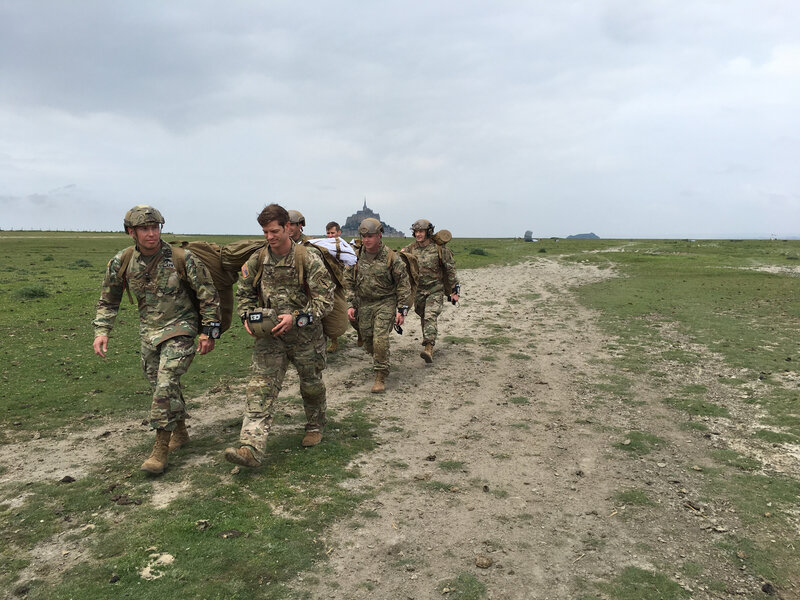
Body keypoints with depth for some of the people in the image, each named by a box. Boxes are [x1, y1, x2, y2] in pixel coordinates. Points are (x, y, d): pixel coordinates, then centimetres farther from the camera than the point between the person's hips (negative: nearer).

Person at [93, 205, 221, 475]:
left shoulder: (182, 258, -17)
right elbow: (108, 300, 10)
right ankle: (180, 432, 35)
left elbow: (209, 295, -10)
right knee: (162, 384, 14)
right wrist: (101, 331, -1)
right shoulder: (121, 262, -4)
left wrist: (209, 333, -10)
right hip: (149, 331, 5)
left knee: (166, 384, -16)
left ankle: (161, 449, -6)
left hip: (179, 329, -5)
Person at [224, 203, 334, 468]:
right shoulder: (257, 261, 1)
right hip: (269, 337, 3)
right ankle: (251, 448, -14)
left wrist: (295, 317, -24)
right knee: (260, 388, -9)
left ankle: (315, 426, 41)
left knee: (311, 385, 15)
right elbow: (244, 293, 14)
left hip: (305, 336, -2)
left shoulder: (309, 260, -12)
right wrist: (247, 317, -5)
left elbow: (324, 299, -14)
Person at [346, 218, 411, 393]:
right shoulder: (357, 257, 1)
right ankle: (377, 360, 41)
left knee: (380, 340, -14)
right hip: (364, 304, 4)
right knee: (367, 339, 10)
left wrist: (402, 310, -10)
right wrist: (351, 305, 3)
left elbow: (404, 284, -6)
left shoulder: (391, 258, -11)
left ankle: (381, 377, -3)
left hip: (385, 303, -4)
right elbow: (350, 283, 10)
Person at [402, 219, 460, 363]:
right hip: (418, 291, 5)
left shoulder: (440, 249, -7)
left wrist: (454, 291, -2)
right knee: (424, 319, 14)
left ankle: (428, 349, -28)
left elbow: (451, 270, -2)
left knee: (430, 317, -20)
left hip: (435, 290, -4)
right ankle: (428, 340, 32)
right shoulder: (410, 249, 2)